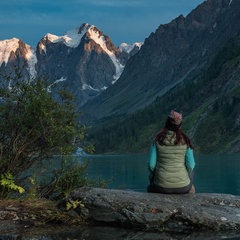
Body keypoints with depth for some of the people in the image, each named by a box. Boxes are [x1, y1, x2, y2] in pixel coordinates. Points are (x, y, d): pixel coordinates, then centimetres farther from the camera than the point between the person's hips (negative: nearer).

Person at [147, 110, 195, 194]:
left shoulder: (158, 140, -6)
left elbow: (151, 164, -6)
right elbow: (190, 165, -6)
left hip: (161, 187, 0)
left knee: (150, 187, 36)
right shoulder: (185, 140, -5)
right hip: (182, 187, 0)